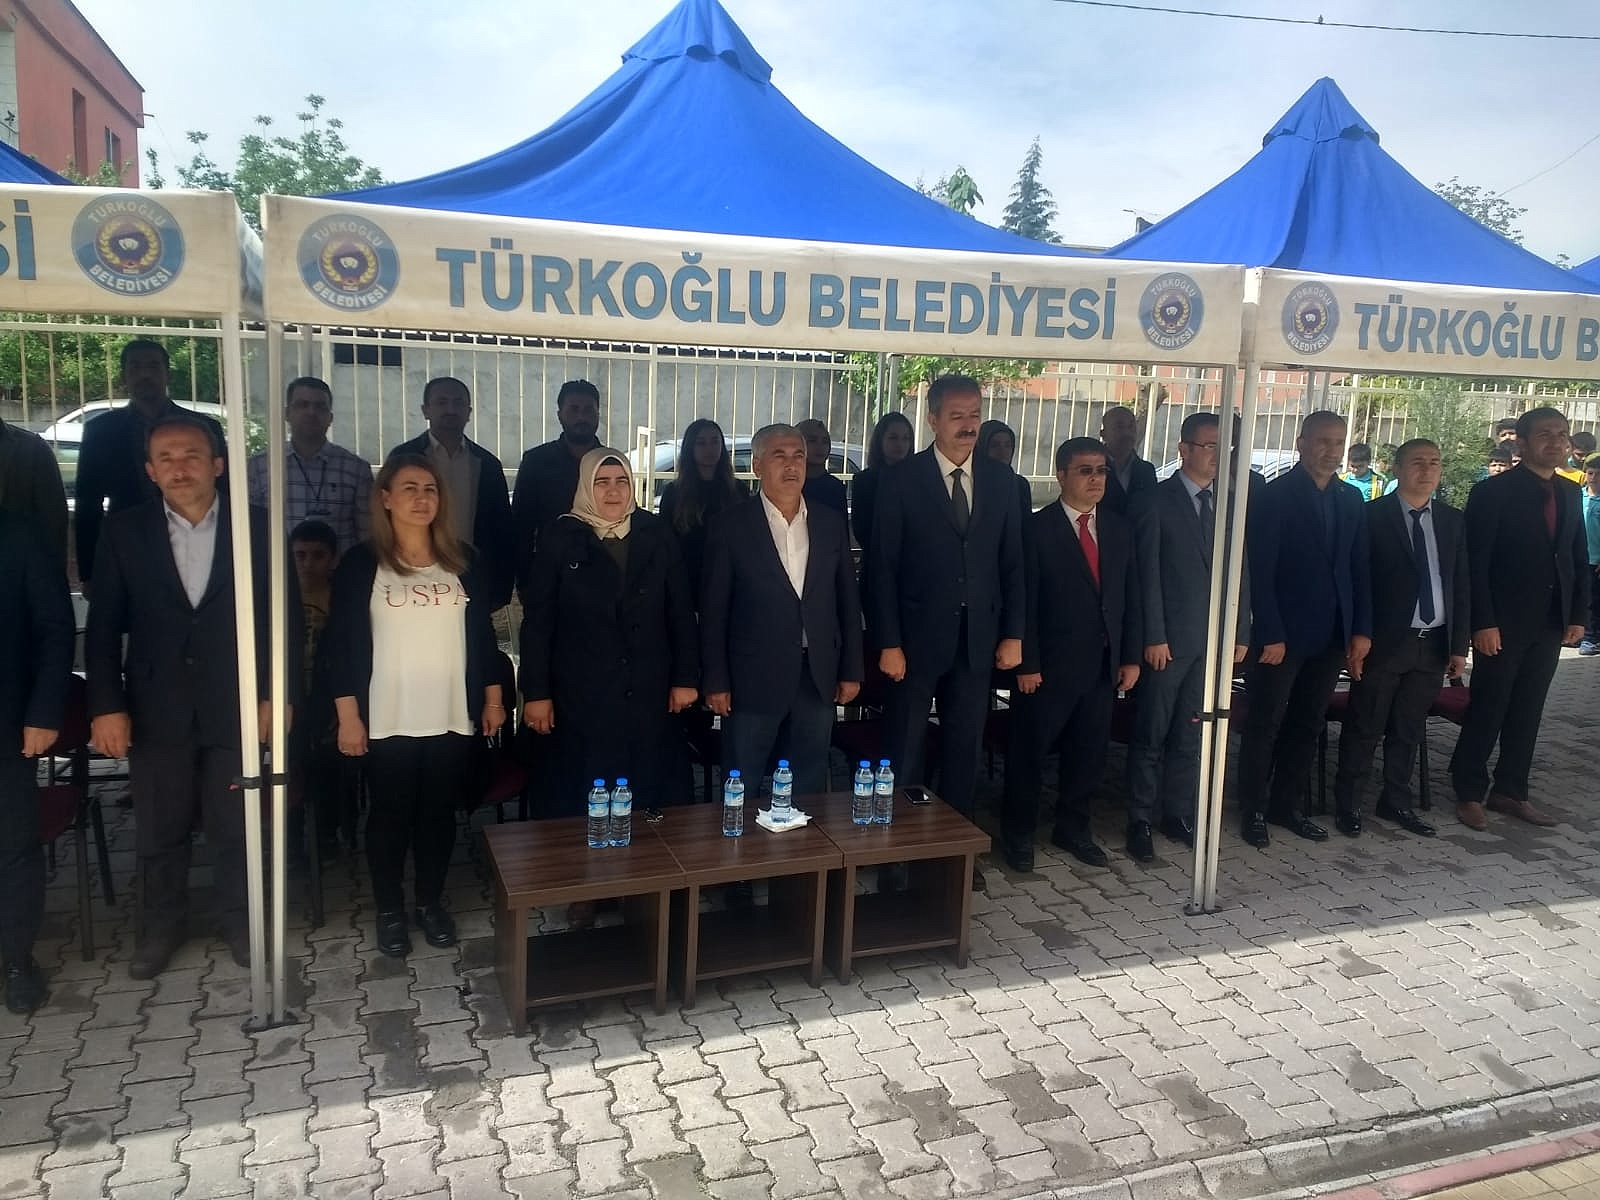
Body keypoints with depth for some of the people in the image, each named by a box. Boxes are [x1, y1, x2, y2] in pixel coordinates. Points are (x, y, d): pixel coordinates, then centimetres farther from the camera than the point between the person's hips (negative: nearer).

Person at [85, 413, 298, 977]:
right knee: (159, 833, 15)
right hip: (156, 711, 1)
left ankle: (239, 923, 31)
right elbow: (103, 627, 0)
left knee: (236, 829, 11)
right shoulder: (123, 531, -1)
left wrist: (277, 694, -5)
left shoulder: (258, 528, -3)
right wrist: (106, 705, -5)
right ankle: (159, 928, 35)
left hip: (237, 708, -1)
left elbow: (286, 615, -1)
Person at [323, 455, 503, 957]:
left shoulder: (463, 560, 4)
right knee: (390, 814, 9)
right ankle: (390, 910, 25)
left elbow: (481, 633, 10)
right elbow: (340, 643, -5)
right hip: (388, 721, -2)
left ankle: (431, 901, 29)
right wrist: (348, 716, -9)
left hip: (452, 718, 2)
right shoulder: (361, 563, -4)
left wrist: (493, 698, 8)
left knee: (439, 812, 12)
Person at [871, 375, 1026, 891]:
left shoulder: (1000, 480, 5)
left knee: (964, 749, 12)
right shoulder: (901, 480, -6)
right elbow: (883, 567, -7)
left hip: (979, 638, 3)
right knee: (906, 751, 7)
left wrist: (1013, 633, 2)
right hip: (918, 637, -3)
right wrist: (888, 642, -11)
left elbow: (1013, 563, 8)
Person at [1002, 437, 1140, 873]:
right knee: (1029, 751, 7)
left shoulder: (1120, 528, 8)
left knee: (1089, 751, 14)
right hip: (1050, 665, -5)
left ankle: (1073, 827, 31)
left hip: (1103, 665, 5)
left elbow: (1131, 598, 10)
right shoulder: (1038, 528, -8)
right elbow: (1025, 603, -10)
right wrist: (1026, 664, -13)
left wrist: (1130, 657, 6)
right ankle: (1018, 833, 23)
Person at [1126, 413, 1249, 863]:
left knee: (1190, 735, 11)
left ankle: (1178, 814, 22)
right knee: (1151, 736, 3)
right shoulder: (1155, 501, -4)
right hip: (1169, 639, -4)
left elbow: (1240, 573, 10)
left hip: (1214, 640, 4)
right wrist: (1154, 637, -12)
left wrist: (1241, 633, 5)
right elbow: (1148, 575, -8)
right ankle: (1141, 822, 13)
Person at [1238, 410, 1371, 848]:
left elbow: (1359, 569, 11)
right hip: (1285, 633, -5)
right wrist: (1270, 633, -17)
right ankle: (1254, 810, 15)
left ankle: (1289, 805, 23)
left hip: (1332, 635, 6)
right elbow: (1260, 571, -13)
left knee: (1307, 725, 12)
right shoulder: (1275, 495, -8)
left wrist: (1361, 629, 4)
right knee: (1266, 724, 3)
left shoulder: (1351, 499, 10)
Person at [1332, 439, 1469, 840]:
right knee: (1365, 727, 3)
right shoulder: (1373, 515, -6)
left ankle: (1396, 802, 26)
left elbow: (1461, 587, 10)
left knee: (1409, 729, 14)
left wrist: (1459, 645, 6)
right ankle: (1349, 804, 14)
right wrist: (1357, 636, -14)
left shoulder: (1452, 521, 9)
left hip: (1434, 643, 5)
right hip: (1384, 641, -5)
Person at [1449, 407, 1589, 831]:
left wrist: (1578, 614, 6)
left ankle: (1510, 791, 21)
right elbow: (1476, 564, -13)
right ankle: (1469, 793, 14)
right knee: (1487, 711, 2)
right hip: (1503, 623, -6)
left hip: (1550, 623, 6)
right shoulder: (1492, 492, -10)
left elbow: (1579, 557, 13)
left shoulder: (1570, 492, 10)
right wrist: (1483, 622, -17)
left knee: (1527, 712, 11)